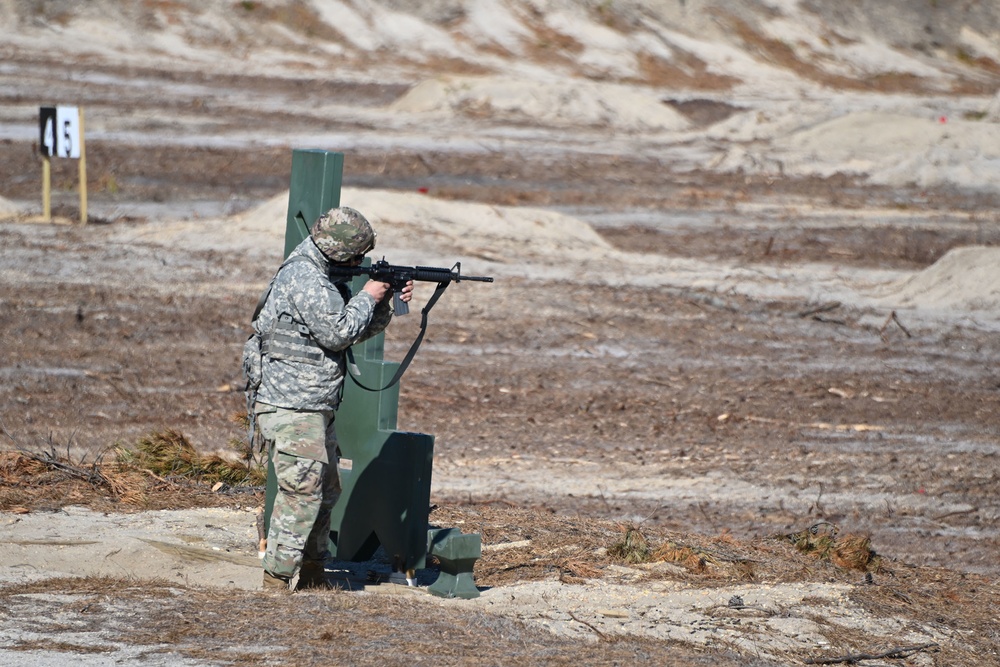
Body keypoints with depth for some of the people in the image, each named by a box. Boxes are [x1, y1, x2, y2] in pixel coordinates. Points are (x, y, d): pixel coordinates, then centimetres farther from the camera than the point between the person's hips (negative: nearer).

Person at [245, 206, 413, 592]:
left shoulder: (324, 277, 15)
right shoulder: (305, 279, -18)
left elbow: (359, 330, 21)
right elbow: (338, 333, -21)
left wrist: (389, 303, 7)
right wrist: (368, 297, -9)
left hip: (314, 408, 11)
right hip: (289, 410, -11)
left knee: (326, 491, 16)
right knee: (303, 492, -13)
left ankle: (312, 573, 24)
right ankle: (279, 581, -10)